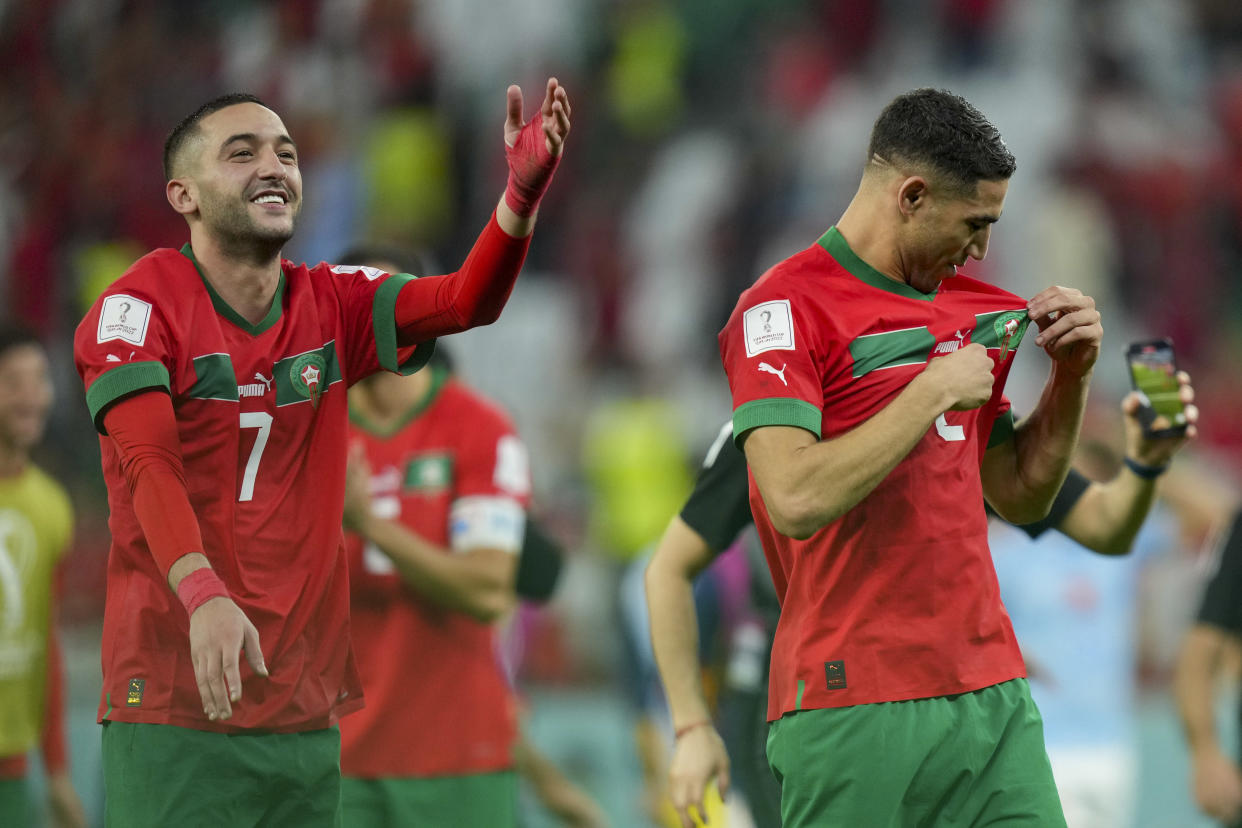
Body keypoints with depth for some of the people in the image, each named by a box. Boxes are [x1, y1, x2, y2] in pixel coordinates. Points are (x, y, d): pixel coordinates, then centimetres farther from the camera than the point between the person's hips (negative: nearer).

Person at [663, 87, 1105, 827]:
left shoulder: (971, 309, 16)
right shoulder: (783, 308, -7)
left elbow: (1020, 496, 23)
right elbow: (795, 500, -20)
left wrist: (1072, 376, 8)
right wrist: (934, 392, -14)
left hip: (993, 695, 7)